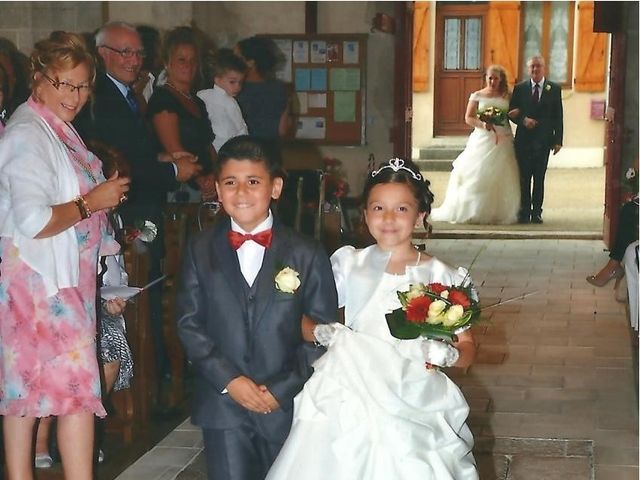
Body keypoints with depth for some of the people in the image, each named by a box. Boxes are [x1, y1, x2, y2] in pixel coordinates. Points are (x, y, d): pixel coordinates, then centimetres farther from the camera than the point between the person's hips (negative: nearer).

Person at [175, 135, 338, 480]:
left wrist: (284, 388, -11)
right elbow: (189, 323, 0)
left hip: (287, 403, 0)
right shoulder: (200, 251, 3)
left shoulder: (306, 254, -2)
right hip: (222, 404, 0)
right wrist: (229, 380, -11)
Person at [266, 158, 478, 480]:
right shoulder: (348, 264, 6)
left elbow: (467, 350, 5)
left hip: (415, 405, -1)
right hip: (350, 400, 1)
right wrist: (321, 332, -10)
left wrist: (446, 354, -16)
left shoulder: (440, 277, 3)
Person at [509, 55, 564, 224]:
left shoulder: (554, 89, 4)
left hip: (544, 140, 0)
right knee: (524, 178, 2)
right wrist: (523, 120, -14)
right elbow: (512, 112, 6)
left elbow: (558, 116, 3)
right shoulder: (520, 88, 5)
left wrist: (558, 140, -3)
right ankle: (524, 212, 8)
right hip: (524, 140, 0)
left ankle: (536, 212, 10)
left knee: (539, 179, 4)